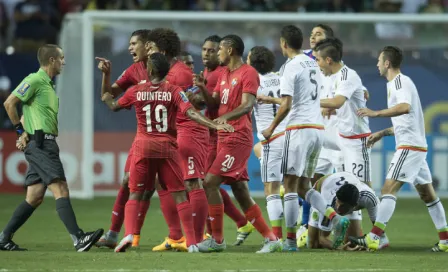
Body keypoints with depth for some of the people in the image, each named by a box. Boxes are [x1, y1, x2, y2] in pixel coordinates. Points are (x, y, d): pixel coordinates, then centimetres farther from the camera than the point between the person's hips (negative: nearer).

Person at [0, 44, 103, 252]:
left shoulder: (48, 85, 20)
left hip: (46, 144, 10)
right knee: (61, 190, -16)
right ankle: (78, 238, -24)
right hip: (40, 143, -10)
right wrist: (21, 130, -6)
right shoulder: (35, 81, -9)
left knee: (34, 197, 8)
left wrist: (24, 133, 12)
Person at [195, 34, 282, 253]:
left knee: (210, 182, -14)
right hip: (225, 138, 9)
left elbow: (247, 105, -20)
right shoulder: (224, 75, 19)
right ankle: (271, 239, 9)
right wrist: (202, 88, 0)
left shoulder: (248, 73, -9)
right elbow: (214, 104, 18)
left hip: (238, 138, -9)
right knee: (240, 191, 7)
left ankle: (217, 239, -7)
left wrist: (225, 117, -36)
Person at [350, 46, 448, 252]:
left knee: (389, 189, -16)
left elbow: (405, 107, -31)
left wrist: (376, 113, -32)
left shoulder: (400, 81, -10)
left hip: (409, 146, -11)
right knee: (427, 194, 12)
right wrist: (383, 133, 29)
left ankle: (373, 238, -25)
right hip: (417, 145, 11)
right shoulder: (397, 83, 21)